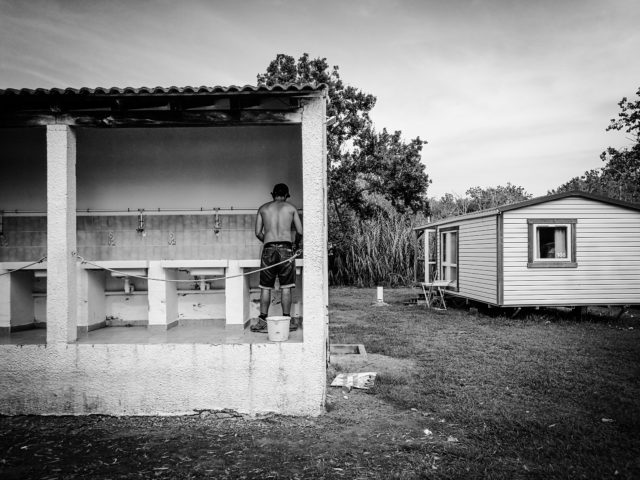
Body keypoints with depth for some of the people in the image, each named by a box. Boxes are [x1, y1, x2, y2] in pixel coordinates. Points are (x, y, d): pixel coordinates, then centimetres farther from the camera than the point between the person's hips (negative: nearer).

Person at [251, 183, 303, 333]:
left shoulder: (263, 208, 13)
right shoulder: (291, 208, 10)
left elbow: (258, 232, 9)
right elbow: (300, 232, 7)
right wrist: (297, 245, 26)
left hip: (269, 249, 1)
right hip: (285, 248, -1)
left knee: (265, 287, 7)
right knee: (286, 287, 4)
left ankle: (262, 322, 7)